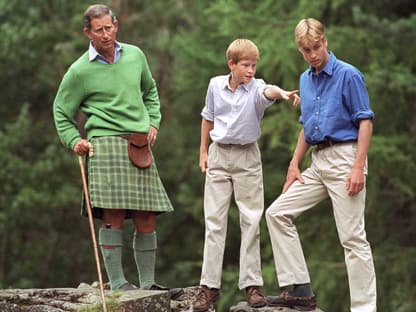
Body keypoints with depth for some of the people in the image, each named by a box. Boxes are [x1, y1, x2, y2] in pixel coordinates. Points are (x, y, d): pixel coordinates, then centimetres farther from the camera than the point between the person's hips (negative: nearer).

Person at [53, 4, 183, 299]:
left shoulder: (135, 55, 14)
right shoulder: (80, 71, 0)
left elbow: (150, 90, 30)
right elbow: (61, 111, 9)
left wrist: (153, 122, 17)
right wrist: (74, 141, -6)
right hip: (107, 144, -5)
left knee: (147, 219, 4)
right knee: (114, 216, -12)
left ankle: (148, 282, 12)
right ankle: (117, 282, -9)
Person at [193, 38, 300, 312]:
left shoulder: (256, 87, -10)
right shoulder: (216, 85, -1)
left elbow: (268, 91, -35)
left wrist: (282, 93, -58)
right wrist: (203, 151, 15)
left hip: (247, 157, -2)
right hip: (219, 155, 2)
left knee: (251, 221, 0)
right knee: (214, 221, 2)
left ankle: (252, 284, 7)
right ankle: (210, 286, 6)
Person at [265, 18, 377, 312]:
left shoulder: (349, 75, -8)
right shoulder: (306, 80, 14)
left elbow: (365, 122, -12)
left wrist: (358, 168, -20)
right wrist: (294, 165, 15)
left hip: (345, 158, -8)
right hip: (318, 162, 8)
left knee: (353, 237, -7)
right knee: (277, 213, 4)